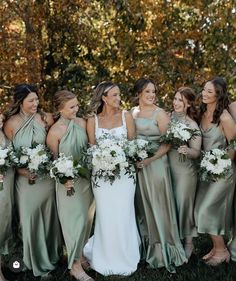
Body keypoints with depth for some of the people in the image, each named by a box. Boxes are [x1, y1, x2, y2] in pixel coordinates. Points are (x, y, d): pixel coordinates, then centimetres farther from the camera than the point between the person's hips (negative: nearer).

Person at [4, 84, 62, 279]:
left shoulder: (46, 118, -7)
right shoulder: (11, 123, -9)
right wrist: (21, 170, -15)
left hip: (47, 176, 1)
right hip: (25, 178, -1)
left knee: (48, 217, 17)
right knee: (30, 219, 12)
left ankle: (51, 255, 42)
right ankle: (37, 260, 36)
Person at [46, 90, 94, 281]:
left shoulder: (82, 123, -2)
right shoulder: (55, 132, -16)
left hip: (86, 178, 5)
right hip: (69, 182, -5)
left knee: (86, 219, 15)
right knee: (74, 221, 3)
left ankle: (81, 255, 35)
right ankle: (75, 265, 18)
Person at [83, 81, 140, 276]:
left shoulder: (126, 116, 2)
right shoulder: (93, 120, 2)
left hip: (124, 172, 0)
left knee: (123, 215, 2)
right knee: (106, 216, 5)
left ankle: (124, 258, 21)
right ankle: (107, 258, 23)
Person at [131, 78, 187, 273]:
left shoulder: (160, 114, -7)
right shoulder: (133, 112, 8)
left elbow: (167, 143, -11)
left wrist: (150, 159, -20)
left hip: (156, 163, -5)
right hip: (136, 164, 5)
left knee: (157, 205, 0)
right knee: (142, 204, 13)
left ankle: (163, 249, 14)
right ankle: (145, 247, 29)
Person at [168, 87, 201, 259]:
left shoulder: (192, 125, -10)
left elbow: (196, 152, -9)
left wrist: (187, 150, -28)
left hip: (185, 170, -4)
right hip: (167, 167, 4)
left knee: (183, 204, 6)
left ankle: (188, 242, 26)